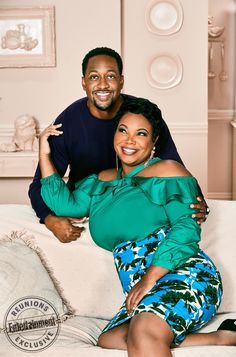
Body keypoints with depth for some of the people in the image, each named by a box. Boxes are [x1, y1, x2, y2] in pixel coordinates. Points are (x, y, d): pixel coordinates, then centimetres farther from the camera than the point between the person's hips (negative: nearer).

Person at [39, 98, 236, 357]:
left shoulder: (168, 171, 2)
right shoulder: (101, 182, 22)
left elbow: (186, 228, -9)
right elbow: (66, 204, 9)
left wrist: (149, 279, -18)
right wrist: (45, 155, 10)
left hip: (185, 276, -8)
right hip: (142, 293, 8)